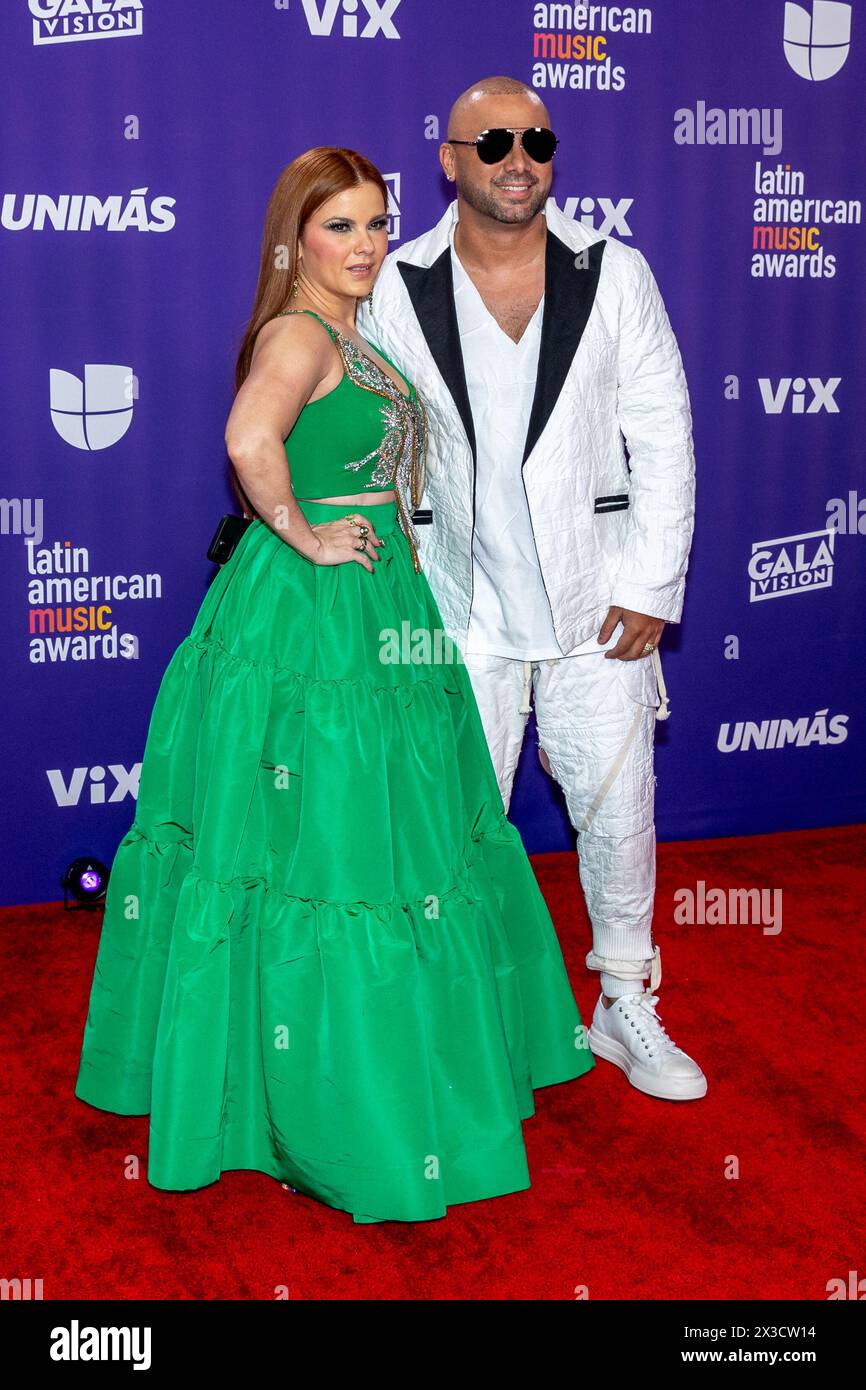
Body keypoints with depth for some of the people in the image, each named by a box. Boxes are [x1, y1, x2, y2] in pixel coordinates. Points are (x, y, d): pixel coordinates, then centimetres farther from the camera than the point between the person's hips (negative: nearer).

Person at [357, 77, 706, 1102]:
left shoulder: (615, 275, 1)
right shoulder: (396, 288, -1)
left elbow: (663, 438, 1)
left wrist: (652, 587, -5)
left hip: (598, 594, 1)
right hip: (462, 600, 0)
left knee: (616, 806, 7)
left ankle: (625, 1008, 27)